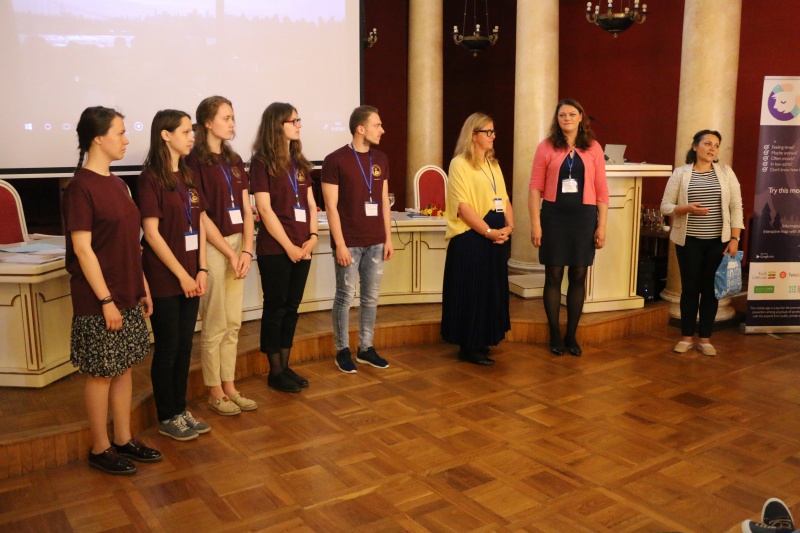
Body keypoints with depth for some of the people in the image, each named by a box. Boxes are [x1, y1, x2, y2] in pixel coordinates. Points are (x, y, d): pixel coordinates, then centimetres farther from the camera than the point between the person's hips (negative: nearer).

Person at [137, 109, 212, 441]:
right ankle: (167, 418, 19)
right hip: (164, 279, -7)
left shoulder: (187, 176, 11)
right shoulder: (151, 178, -11)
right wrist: (182, 275, -13)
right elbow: (151, 233, -15)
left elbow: (200, 224, 10)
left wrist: (201, 270, 1)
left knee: (185, 345, 13)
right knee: (167, 348, 4)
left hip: (189, 277, 7)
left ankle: (181, 409, 27)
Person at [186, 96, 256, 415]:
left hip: (237, 246, 7)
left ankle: (229, 388, 23)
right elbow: (201, 216, -13)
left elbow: (246, 209, 9)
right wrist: (230, 254, -12)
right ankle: (215, 393, 15)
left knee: (233, 324, 11)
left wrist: (246, 250, -3)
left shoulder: (234, 161, 12)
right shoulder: (195, 161, -9)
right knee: (215, 325, 2)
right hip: (212, 248, -7)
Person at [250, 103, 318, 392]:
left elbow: (310, 204, 12)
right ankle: (275, 372, 15)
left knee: (291, 307, 12)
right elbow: (265, 209, -12)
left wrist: (313, 236, -3)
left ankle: (285, 366, 23)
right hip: (275, 249, -6)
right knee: (275, 308, 3)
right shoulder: (262, 162, -7)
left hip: (302, 248, 6)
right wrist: (288, 245, -12)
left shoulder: (300, 162, 13)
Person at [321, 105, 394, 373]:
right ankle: (342, 350, 17)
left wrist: (388, 238, 9)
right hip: (349, 243, -5)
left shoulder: (381, 159, 9)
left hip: (375, 242, 5)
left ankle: (366, 348, 24)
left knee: (371, 297, 11)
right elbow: (331, 206, -10)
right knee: (345, 296, 4)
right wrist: (340, 244, -14)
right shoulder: (335, 160, -8)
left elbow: (384, 202, 13)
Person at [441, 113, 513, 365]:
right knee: (471, 291, -2)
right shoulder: (459, 164, -9)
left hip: (497, 237, 8)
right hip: (470, 238, -8)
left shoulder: (493, 164, 16)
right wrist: (489, 231, -19)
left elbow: (504, 199, 14)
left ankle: (482, 341, 24)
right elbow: (463, 206, -17)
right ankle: (468, 347, 9)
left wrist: (509, 226, -4)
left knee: (492, 290, 12)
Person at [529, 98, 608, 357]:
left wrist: (602, 226, 0)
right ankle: (555, 335, 17)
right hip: (554, 216, -1)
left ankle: (571, 335, 20)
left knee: (578, 277, 7)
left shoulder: (593, 148, 5)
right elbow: (535, 188, -2)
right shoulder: (546, 147, 1)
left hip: (584, 217, 2)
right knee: (553, 276, 4)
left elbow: (602, 190, 4)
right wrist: (535, 223, -8)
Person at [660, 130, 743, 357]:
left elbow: (736, 207, 3)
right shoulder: (680, 173, 0)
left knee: (711, 288, 7)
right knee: (690, 288, 4)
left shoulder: (726, 172, 4)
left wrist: (734, 238, -4)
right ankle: (687, 336, 18)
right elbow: (665, 206, -1)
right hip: (689, 240, -1)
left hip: (718, 241, 1)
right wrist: (687, 208, -20)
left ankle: (704, 338, 18)